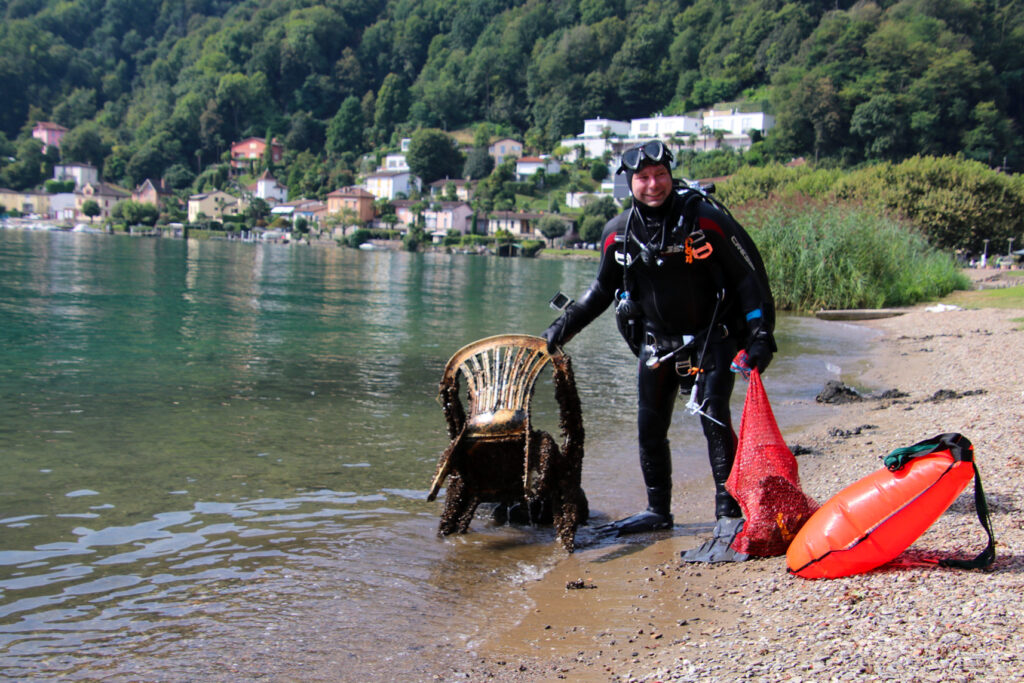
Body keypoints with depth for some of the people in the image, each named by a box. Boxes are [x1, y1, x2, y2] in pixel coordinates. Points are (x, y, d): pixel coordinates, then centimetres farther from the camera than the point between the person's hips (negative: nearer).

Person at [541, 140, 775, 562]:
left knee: (714, 419, -17)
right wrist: (563, 327, 7)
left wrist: (760, 335, -17)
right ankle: (658, 512, 25)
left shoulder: (705, 218, -16)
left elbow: (750, 275, -11)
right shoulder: (618, 234, -4)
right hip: (656, 341, 5)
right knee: (650, 430, 8)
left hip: (711, 337, -4)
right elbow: (603, 289, 12)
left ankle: (730, 516, -10)